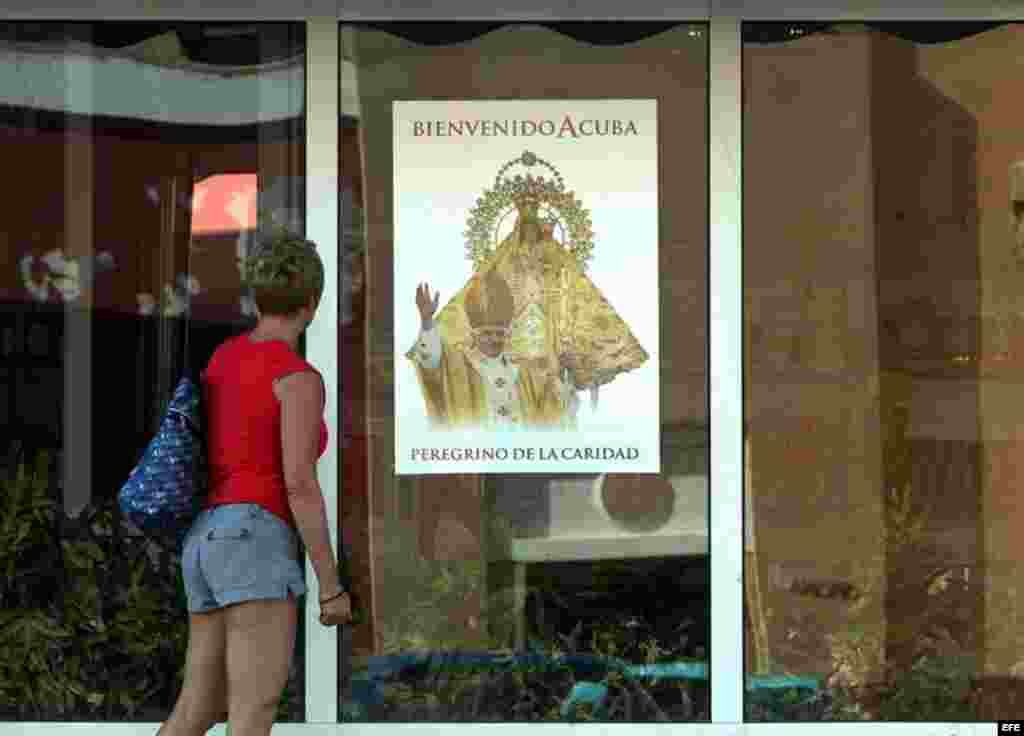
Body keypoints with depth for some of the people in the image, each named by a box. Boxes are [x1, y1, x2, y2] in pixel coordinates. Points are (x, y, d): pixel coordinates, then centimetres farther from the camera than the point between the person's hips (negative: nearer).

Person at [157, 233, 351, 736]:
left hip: (209, 546, 8)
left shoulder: (223, 356, 16)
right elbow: (299, 485, -15)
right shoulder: (301, 379, -8)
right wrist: (332, 586, -12)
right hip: (253, 547, -8)